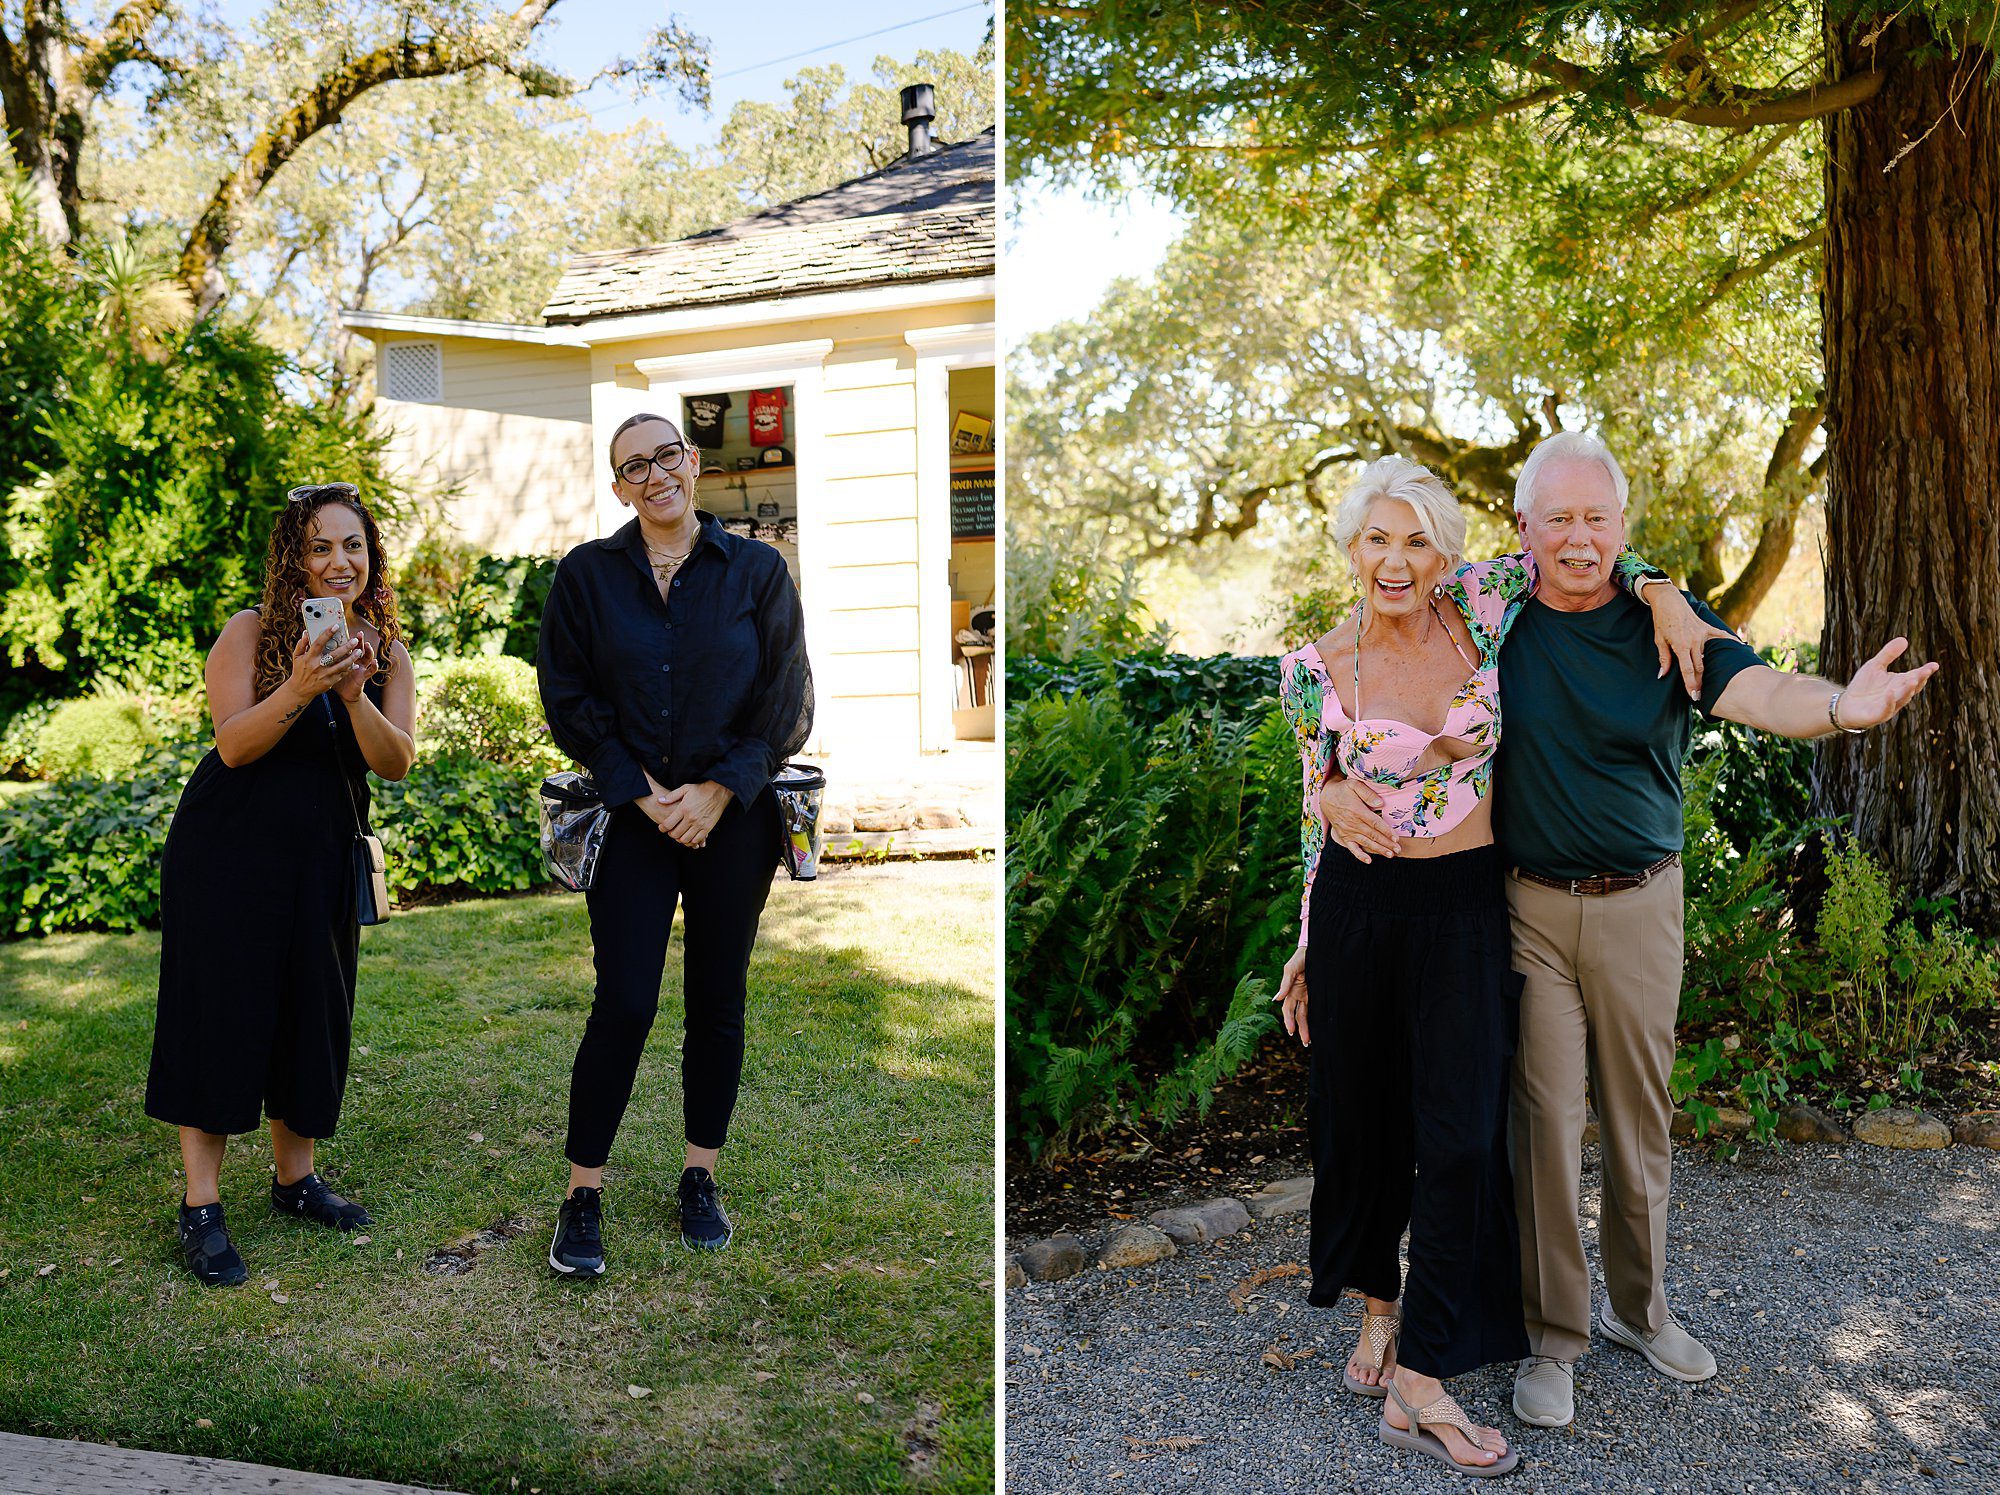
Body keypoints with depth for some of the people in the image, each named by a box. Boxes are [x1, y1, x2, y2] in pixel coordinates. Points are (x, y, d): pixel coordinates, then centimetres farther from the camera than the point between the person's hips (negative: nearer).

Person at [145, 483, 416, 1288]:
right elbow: (234, 745, -17)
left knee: (313, 1011, 10)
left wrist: (354, 696, -24)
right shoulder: (251, 632, -8)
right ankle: (200, 1205, 7)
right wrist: (298, 689, -32)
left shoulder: (386, 650, 3)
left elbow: (397, 763, -7)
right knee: (221, 1010, -2)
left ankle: (295, 1176, 26)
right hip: (228, 852, -4)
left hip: (321, 858, 4)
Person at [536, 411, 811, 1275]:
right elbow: (568, 699, 1)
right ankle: (582, 1196, 10)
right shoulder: (587, 574, 3)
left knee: (717, 1002, 8)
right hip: (634, 817, -1)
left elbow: (786, 701, -1)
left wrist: (717, 791, -10)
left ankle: (700, 1179, 24)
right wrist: (639, 791, -9)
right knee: (624, 1004, -4)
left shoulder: (758, 571, 2)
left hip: (734, 817, 1)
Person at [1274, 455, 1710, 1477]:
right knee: (1364, 1117, 12)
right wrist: (1307, 945, 8)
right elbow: (1319, 807, 4)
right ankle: (1377, 1301, 38)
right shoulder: (1315, 671, -6)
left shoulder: (1479, 607, -4)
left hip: (1466, 907, 1)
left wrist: (1663, 596, -7)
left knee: (1462, 1131, -4)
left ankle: (1419, 1381, 6)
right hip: (1359, 907, 0)